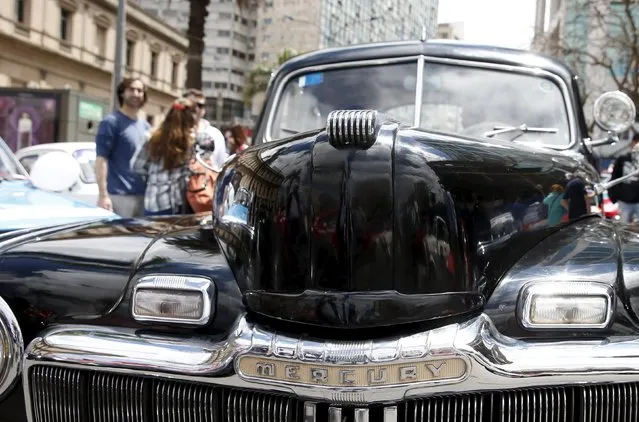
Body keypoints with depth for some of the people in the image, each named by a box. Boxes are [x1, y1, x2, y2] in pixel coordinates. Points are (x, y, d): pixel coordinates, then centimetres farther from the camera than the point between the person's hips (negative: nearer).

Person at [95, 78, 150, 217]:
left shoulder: (146, 127, 18)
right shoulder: (111, 122, -4)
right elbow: (101, 160, -10)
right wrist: (103, 195, -18)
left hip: (143, 196, 7)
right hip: (119, 196, -7)